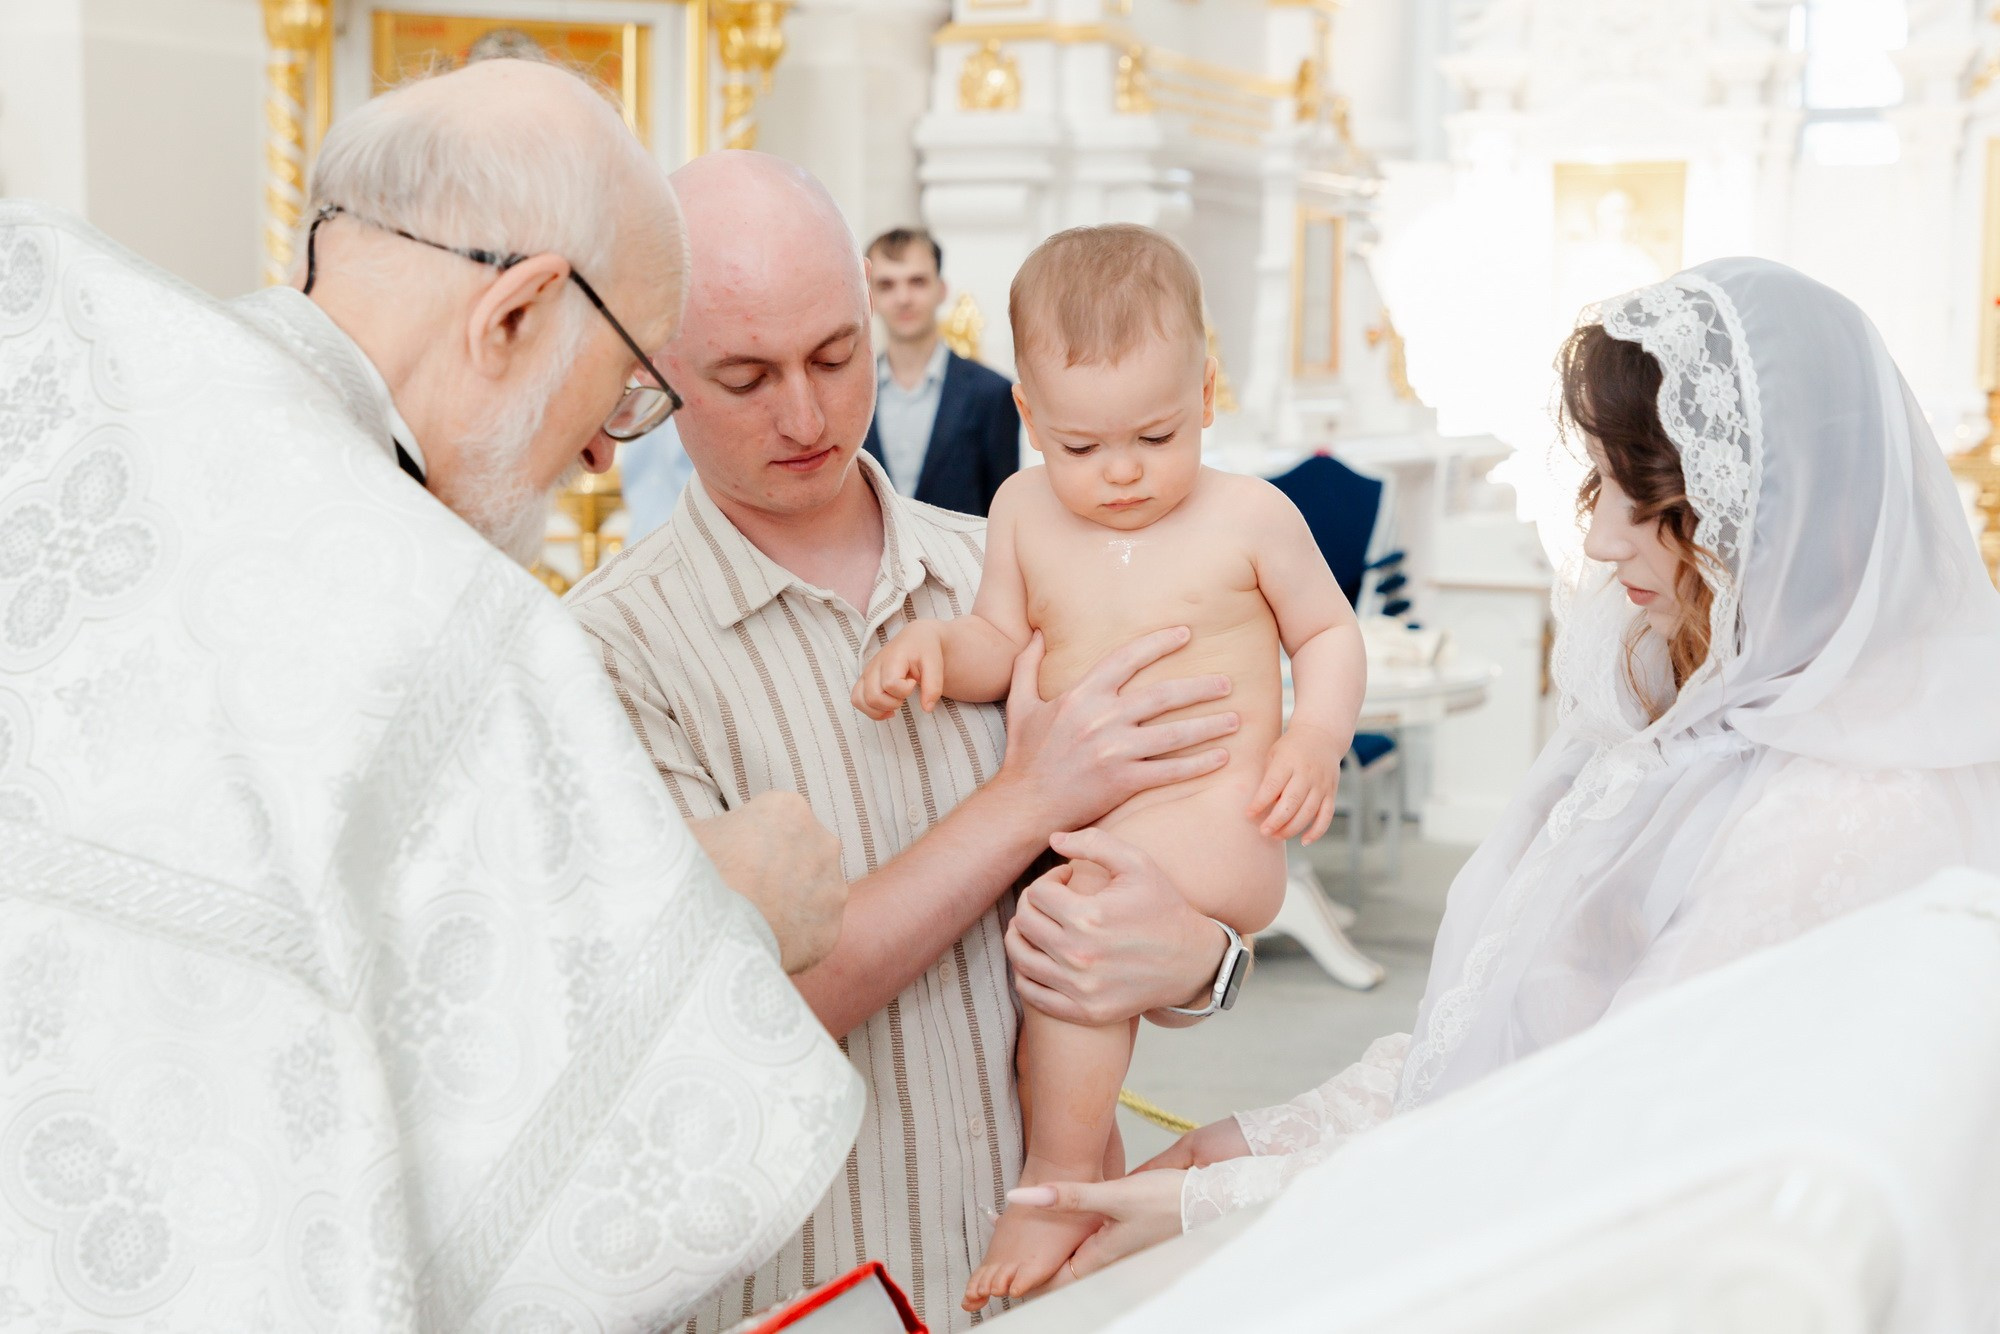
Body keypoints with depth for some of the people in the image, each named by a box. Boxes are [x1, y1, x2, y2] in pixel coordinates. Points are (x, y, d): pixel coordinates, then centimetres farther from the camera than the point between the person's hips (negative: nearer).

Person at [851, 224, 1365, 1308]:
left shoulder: (1249, 516, -4)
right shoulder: (1025, 511, 5)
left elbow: (1329, 631, 6)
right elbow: (1003, 645, 11)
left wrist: (1316, 738, -11)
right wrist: (932, 646, -11)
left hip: (1214, 826, -6)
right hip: (1078, 831, 6)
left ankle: (1061, 1178, -13)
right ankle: (1103, 1189, 29)